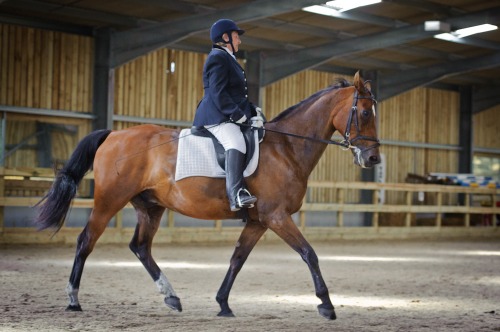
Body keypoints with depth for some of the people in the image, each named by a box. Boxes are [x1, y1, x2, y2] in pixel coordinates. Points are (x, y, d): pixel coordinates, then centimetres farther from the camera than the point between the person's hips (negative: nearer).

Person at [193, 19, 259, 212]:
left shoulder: (227, 58, 27)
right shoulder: (218, 58, -7)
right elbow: (218, 93, -17)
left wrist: (252, 110, 14)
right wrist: (237, 115, -21)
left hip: (228, 117, 12)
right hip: (217, 117, -12)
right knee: (236, 144, -34)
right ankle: (236, 195, -48)